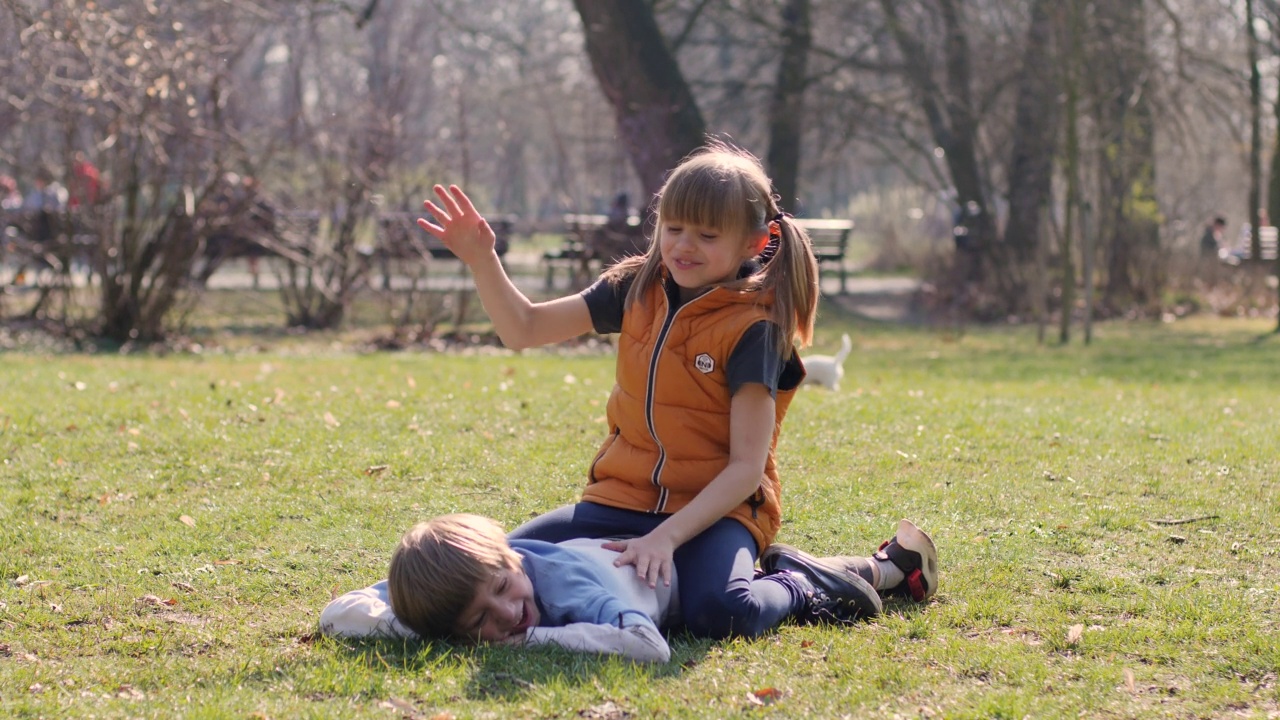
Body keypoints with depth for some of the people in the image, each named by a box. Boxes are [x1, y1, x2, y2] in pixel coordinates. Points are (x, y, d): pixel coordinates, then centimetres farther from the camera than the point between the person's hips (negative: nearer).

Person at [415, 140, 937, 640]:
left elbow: (747, 467, -17)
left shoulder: (753, 328, -11)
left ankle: (800, 589, -2)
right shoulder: (637, 291, 5)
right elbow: (524, 329, 9)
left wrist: (667, 535, -28)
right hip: (624, 498, 6)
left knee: (720, 613, -37)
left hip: (716, 507, -6)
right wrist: (481, 259, -8)